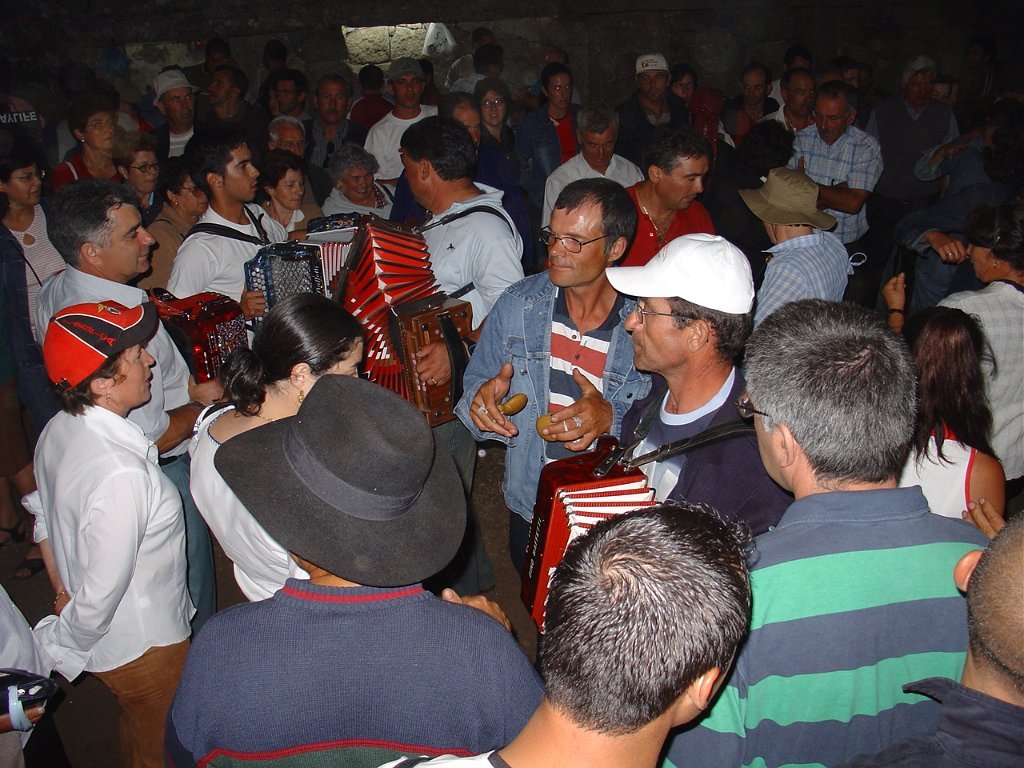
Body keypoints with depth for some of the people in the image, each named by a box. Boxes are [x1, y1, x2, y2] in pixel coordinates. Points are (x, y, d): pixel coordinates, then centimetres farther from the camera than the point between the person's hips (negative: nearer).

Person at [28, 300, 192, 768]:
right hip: (143, 645, -8)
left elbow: (46, 520, 7)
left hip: (112, 637, 8)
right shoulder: (122, 475, -37)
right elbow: (100, 597, -28)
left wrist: (65, 596, 15)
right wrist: (63, 649, -10)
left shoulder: (59, 431, -9)